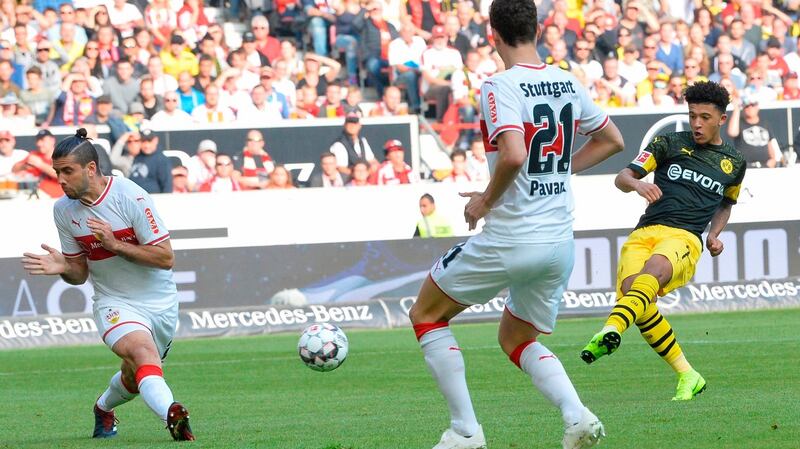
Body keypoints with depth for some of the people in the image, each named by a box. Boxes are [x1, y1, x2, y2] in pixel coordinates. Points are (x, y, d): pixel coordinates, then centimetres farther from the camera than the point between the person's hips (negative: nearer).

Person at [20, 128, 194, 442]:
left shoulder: (130, 197, -18)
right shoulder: (64, 210, -3)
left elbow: (166, 258, -18)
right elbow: (80, 272, 7)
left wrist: (114, 244, -25)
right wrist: (63, 267, -16)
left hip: (160, 301, -1)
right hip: (114, 303, 1)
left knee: (134, 378, 12)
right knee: (142, 352, -30)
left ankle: (103, 408, 45)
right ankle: (171, 415, -49)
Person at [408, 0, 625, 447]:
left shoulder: (500, 86, -15)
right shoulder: (568, 83, 7)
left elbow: (513, 155, -29)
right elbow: (612, 140, 19)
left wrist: (485, 200, -12)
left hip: (509, 239, -7)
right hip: (561, 242, 7)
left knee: (426, 314, 14)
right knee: (517, 339, 24)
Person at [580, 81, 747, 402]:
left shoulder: (734, 162, 20)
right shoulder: (670, 144, 15)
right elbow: (622, 177, 9)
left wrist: (715, 235, 18)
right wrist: (637, 184, -16)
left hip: (685, 238, -1)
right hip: (644, 232, 1)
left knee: (654, 269, -37)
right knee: (629, 289, -28)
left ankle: (612, 330, -65)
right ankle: (687, 376, -14)